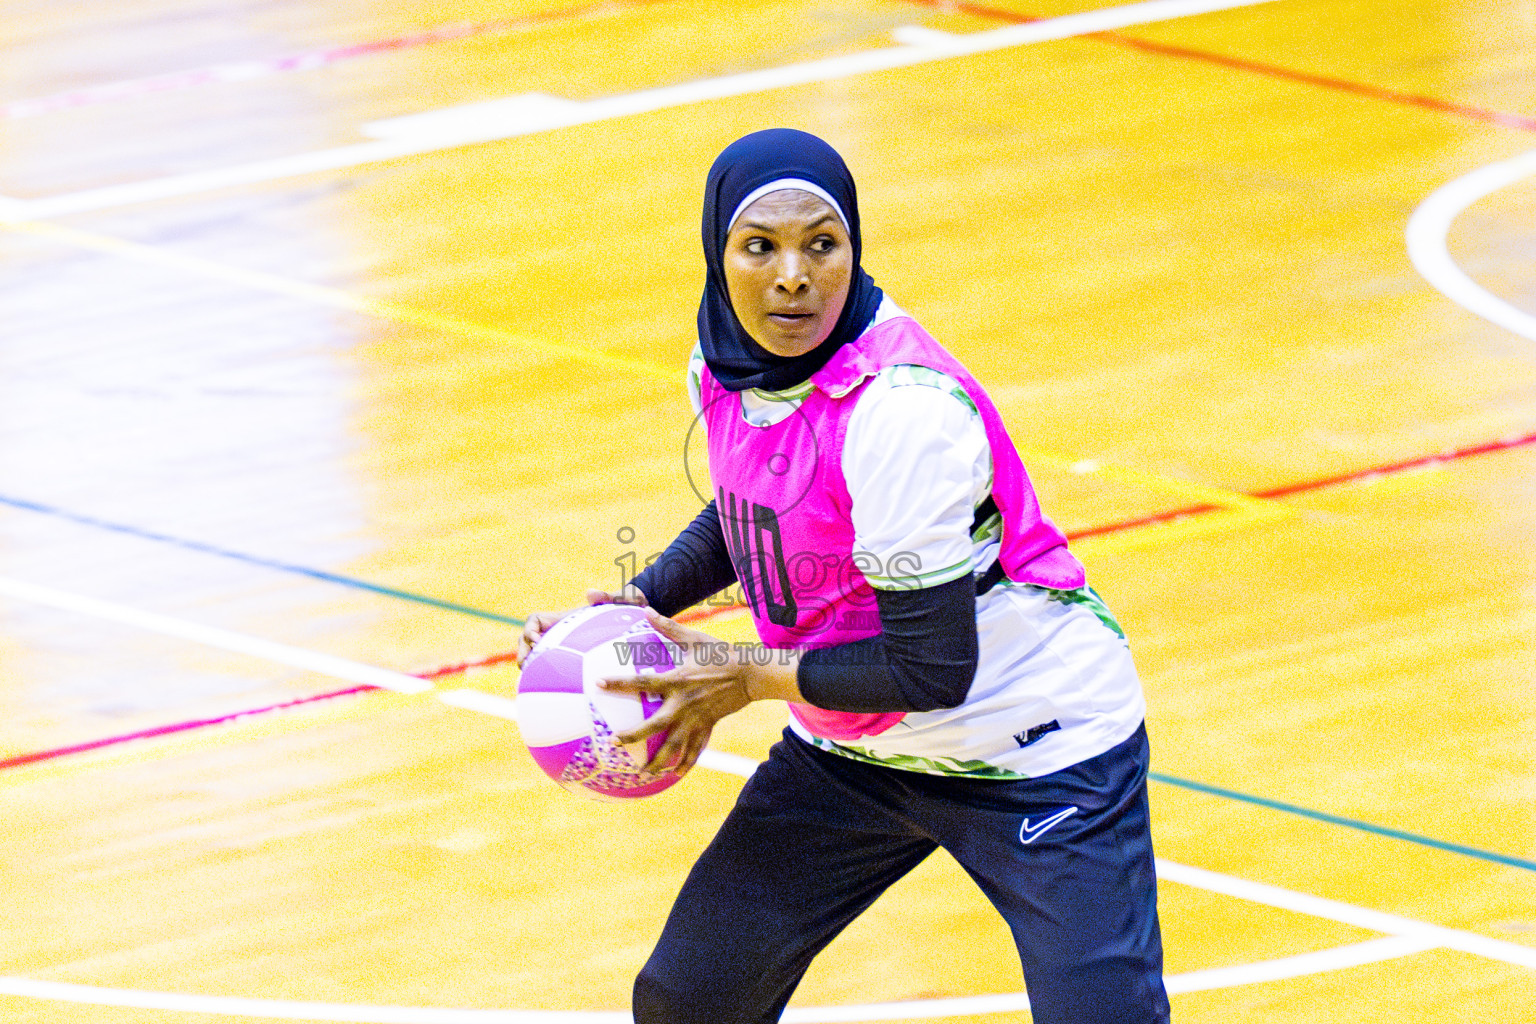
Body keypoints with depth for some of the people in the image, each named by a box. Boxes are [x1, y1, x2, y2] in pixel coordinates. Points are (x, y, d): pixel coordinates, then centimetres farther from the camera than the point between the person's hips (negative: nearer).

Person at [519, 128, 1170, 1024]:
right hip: (850, 749, 7)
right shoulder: (724, 363, -8)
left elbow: (932, 671, -27)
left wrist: (749, 679, -17)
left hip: (1035, 753, -7)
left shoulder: (900, 406, -31)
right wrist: (639, 605, 0)